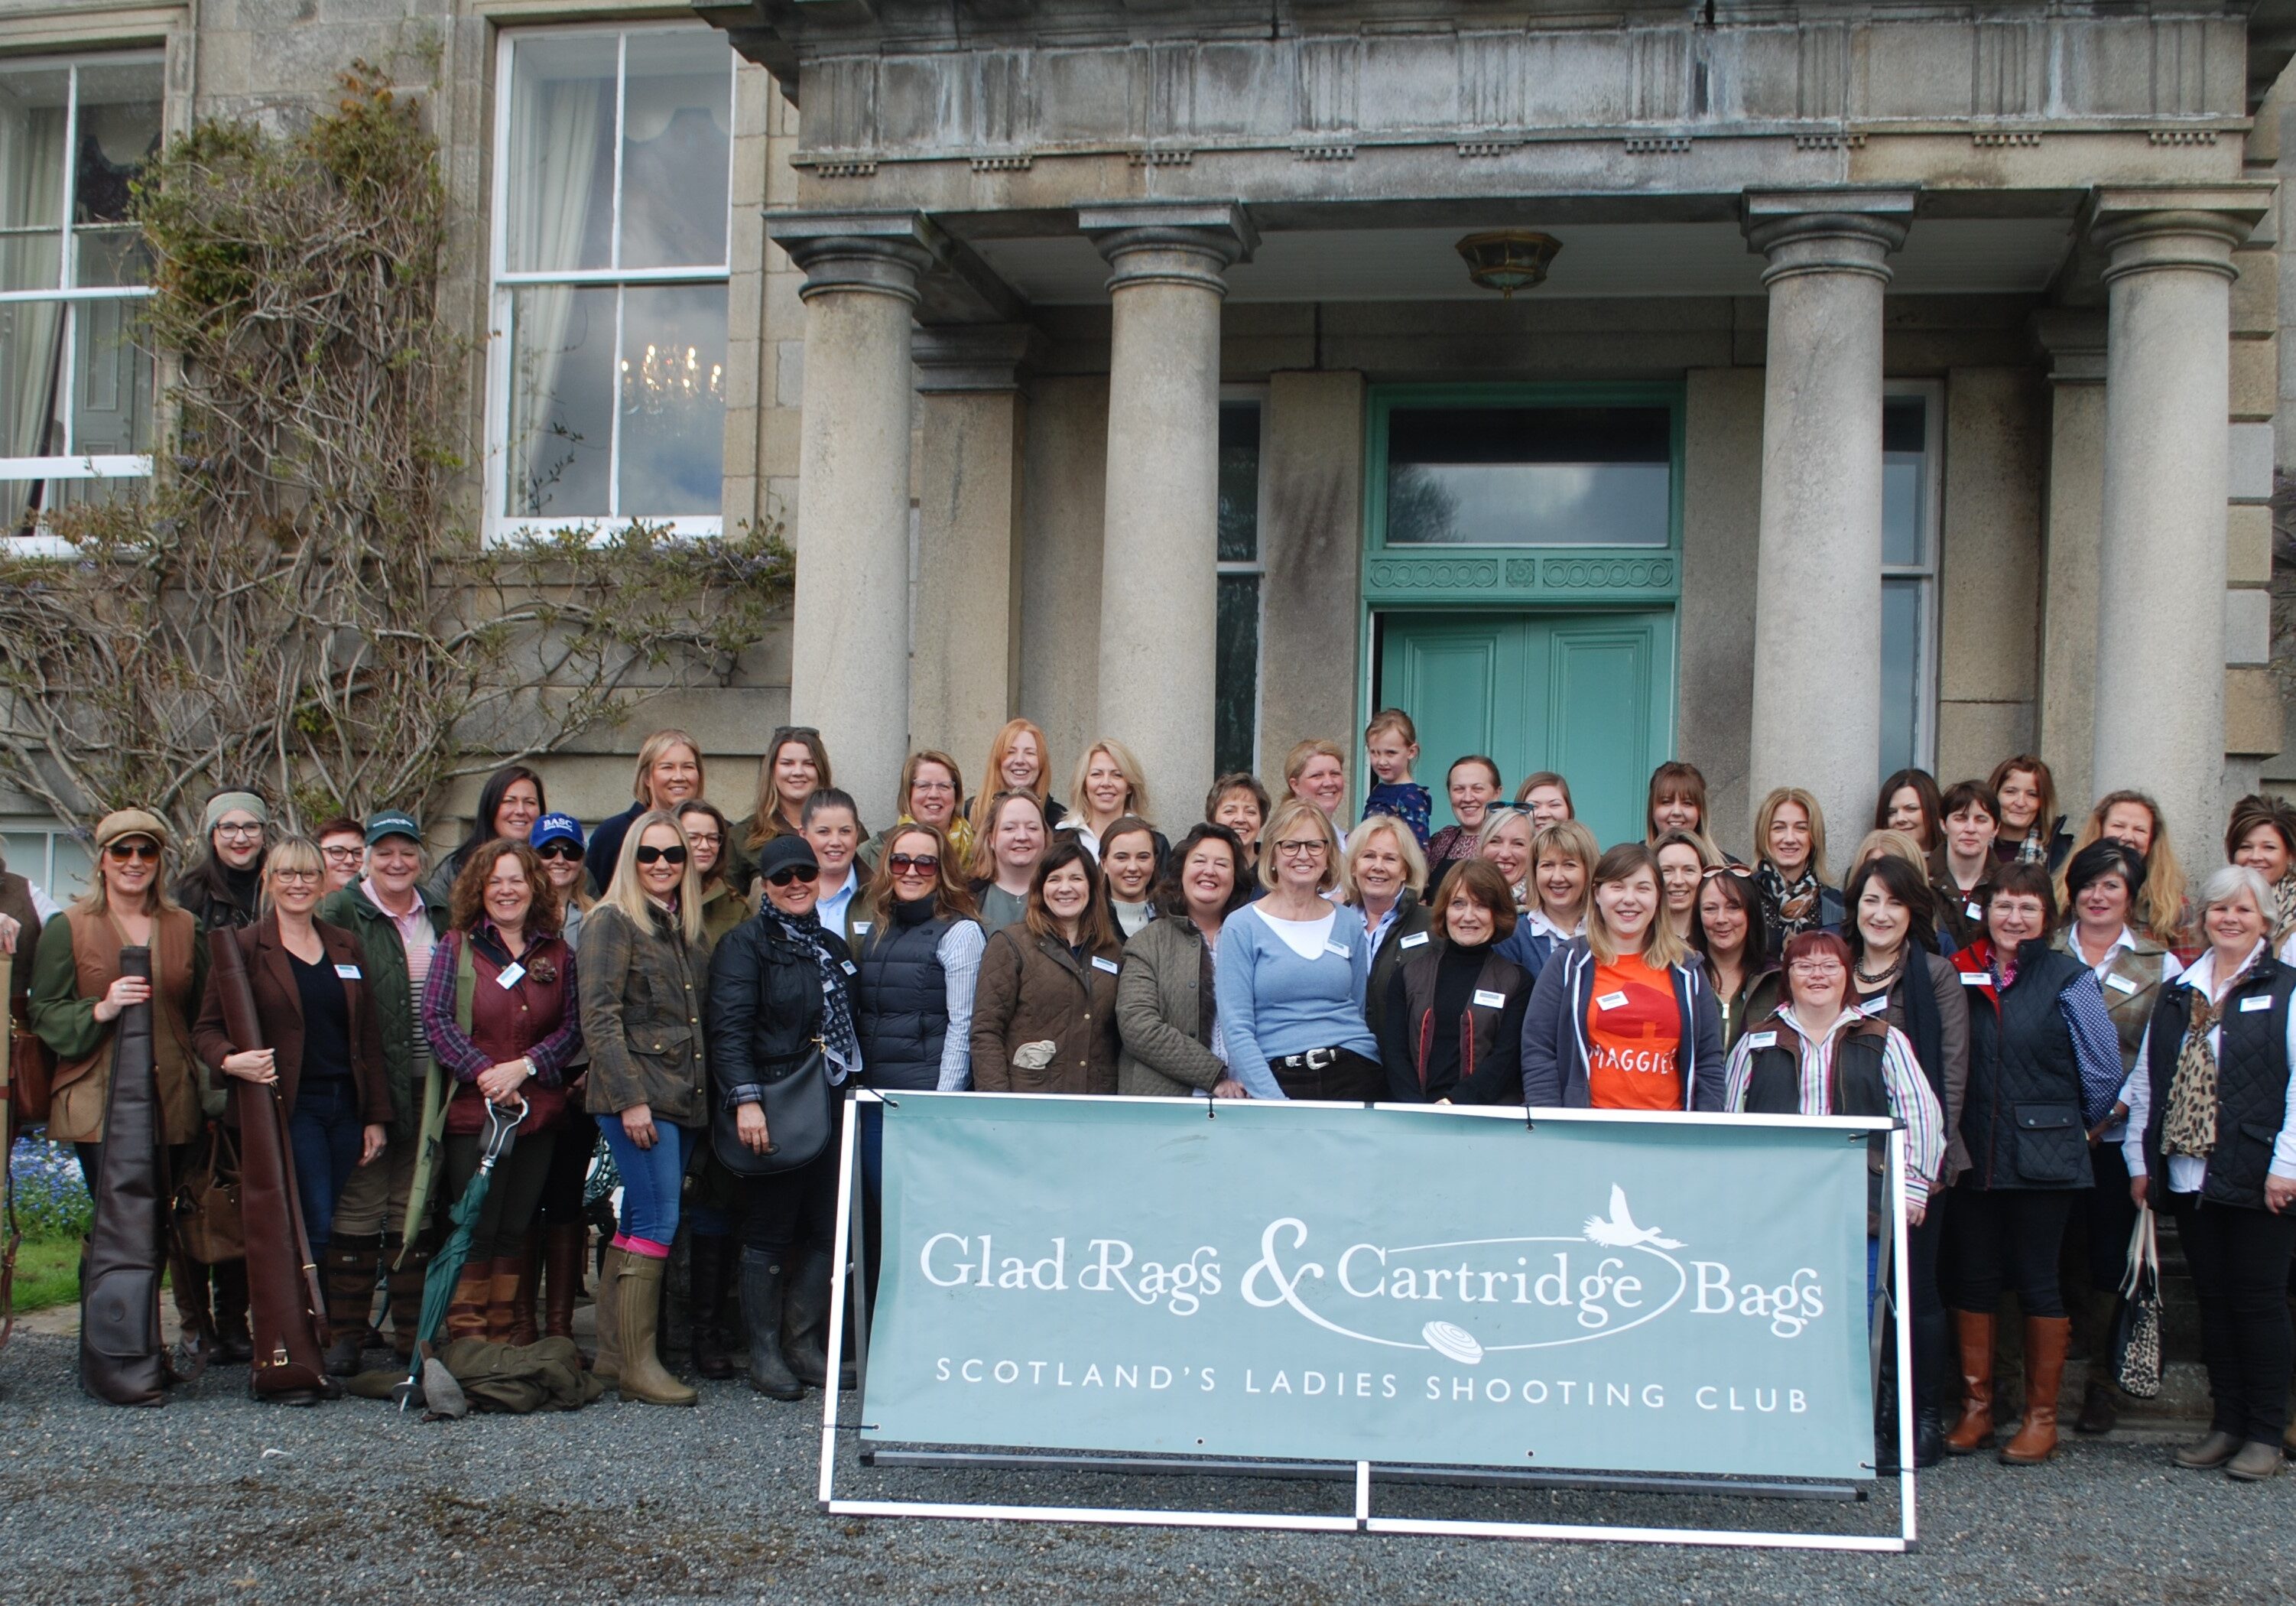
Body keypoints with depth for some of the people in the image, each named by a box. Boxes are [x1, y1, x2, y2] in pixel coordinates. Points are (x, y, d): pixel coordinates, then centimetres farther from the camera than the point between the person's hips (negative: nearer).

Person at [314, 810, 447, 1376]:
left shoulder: (440, 916, 12)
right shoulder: (340, 914, -3)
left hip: (426, 1085, 4)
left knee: (415, 1206, 10)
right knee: (358, 1206, -1)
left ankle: (413, 1329, 17)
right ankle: (345, 1334, 7)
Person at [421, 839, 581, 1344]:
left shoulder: (558, 953, 9)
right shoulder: (456, 945, 2)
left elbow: (573, 1027, 4)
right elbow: (436, 1019, -5)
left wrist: (523, 1066, -11)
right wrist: (483, 1072, -15)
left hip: (538, 1110, 3)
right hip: (472, 1111, -3)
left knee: (515, 1228, 8)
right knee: (476, 1229, -3)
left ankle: (502, 1337, 16)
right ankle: (465, 1339, 5)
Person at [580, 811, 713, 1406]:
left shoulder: (689, 928, 17)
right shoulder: (612, 922, -4)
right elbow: (599, 1016, -11)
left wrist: (704, 1094, 11)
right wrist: (630, 1098, -17)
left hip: (683, 1096, 7)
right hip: (636, 1094, -7)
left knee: (637, 1225, 9)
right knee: (658, 1223, -11)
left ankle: (612, 1355, 14)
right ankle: (638, 1365, -7)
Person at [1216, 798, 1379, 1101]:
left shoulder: (1349, 923, 14)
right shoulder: (1241, 927, 3)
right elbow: (1236, 1028, -3)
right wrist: (1275, 1102, -13)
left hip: (1353, 1076, 2)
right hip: (1277, 1080, -2)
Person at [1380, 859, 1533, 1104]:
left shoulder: (1517, 981, 10)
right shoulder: (1408, 974, 15)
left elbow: (1506, 1058, 0)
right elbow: (1392, 1051, 6)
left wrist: (1455, 1102, -14)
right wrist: (1417, 1108, -11)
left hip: (1487, 1114, -1)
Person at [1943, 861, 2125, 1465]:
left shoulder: (2069, 981, -4)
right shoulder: (1962, 974, 5)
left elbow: (2104, 1073, -2)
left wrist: (2064, 1124, 7)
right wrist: (1951, 1138, 3)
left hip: (2042, 1159, -3)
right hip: (1972, 1159, 3)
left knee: (2037, 1282, 4)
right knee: (1973, 1279, 7)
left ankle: (2041, 1417, 13)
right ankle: (1975, 1408, 17)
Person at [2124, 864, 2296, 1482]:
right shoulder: (2176, 995, 14)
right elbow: (2145, 1081, 14)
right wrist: (2140, 1158, 9)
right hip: (2188, 1175, 5)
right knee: (2213, 1299, 10)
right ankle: (2226, 1425, 18)